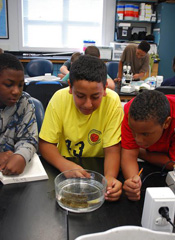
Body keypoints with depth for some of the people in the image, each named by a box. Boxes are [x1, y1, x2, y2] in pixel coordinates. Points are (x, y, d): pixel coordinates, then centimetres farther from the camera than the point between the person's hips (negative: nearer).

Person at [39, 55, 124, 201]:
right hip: (66, 163, 2)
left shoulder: (112, 101, -19)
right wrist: (65, 165, -31)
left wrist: (110, 177, -37)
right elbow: (46, 143, -12)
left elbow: (112, 150, -17)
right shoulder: (60, 98, -16)